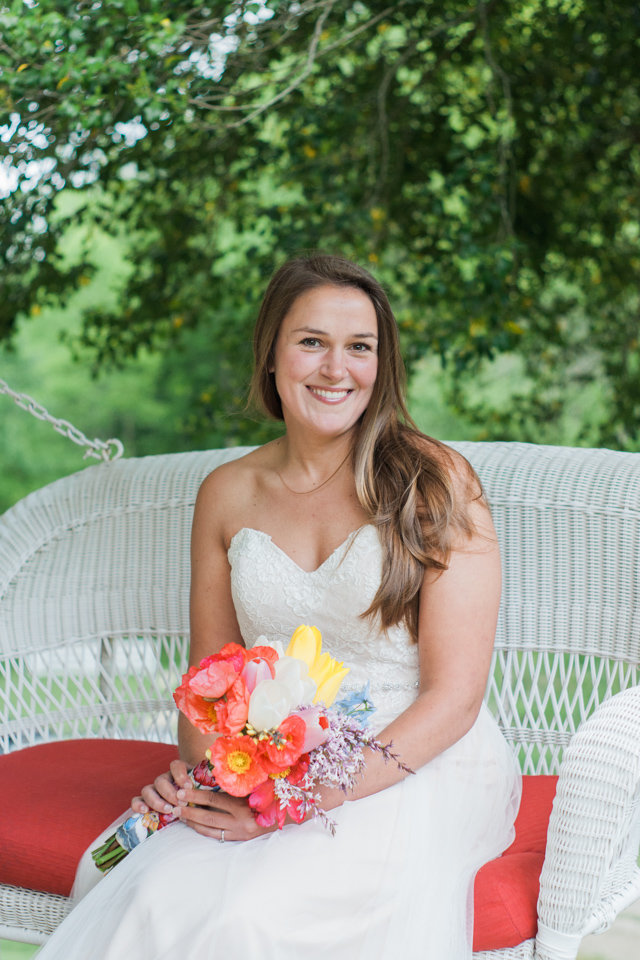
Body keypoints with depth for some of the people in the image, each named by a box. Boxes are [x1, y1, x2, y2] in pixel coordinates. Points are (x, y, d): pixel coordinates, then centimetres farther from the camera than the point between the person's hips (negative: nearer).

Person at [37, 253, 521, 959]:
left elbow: (455, 695, -8)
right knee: (156, 901, -26)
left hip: (416, 766, -3)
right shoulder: (227, 493, 8)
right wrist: (196, 769, -7)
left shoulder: (434, 481, -4)